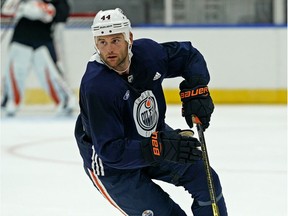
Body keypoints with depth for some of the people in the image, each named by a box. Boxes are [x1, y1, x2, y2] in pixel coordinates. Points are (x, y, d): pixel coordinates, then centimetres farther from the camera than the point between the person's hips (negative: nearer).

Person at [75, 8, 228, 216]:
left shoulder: (147, 52, -18)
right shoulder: (96, 87, -35)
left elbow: (189, 55, 3)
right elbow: (111, 151, -36)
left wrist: (196, 89, -14)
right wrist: (161, 148, -43)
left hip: (155, 137, 6)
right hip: (111, 164, -6)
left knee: (205, 180, 4)